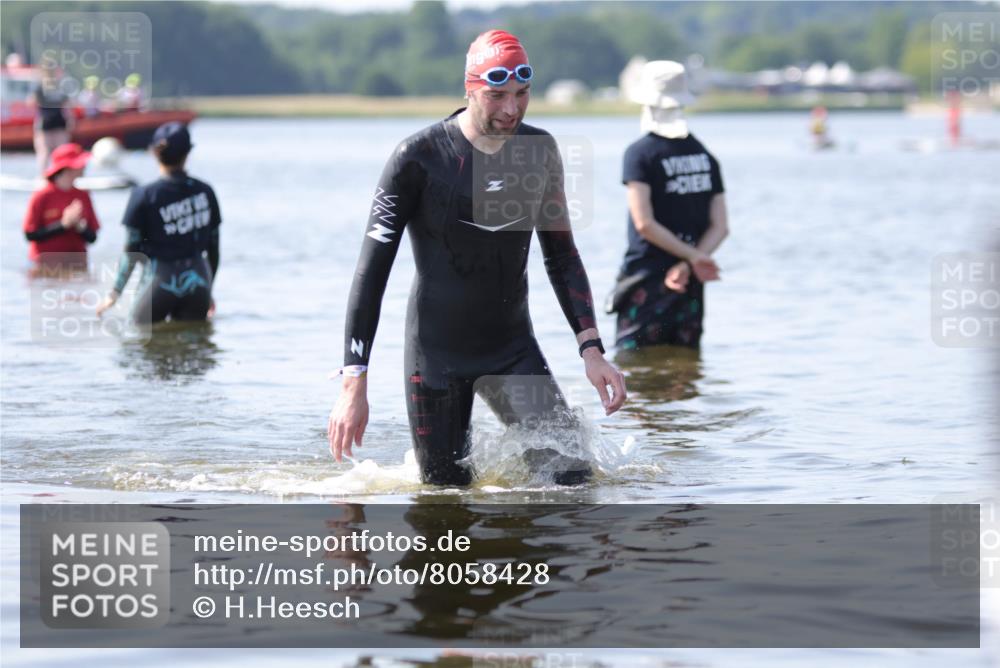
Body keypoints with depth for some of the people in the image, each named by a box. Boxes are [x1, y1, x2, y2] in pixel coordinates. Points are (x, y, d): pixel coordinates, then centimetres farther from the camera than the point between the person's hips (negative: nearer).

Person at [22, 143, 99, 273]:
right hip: (47, 265, -4)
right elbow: (30, 234, -12)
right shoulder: (41, 197, -8)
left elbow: (92, 237, 8)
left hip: (77, 265, 4)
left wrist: (80, 227, -15)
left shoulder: (83, 196, 6)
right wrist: (63, 224, -17)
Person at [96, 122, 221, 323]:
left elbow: (132, 250, -6)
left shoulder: (144, 196, -9)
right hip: (197, 280, 3)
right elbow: (213, 246, 9)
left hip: (161, 281, -3)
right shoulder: (205, 192, 1)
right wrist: (208, 290, 21)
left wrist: (115, 292, 4)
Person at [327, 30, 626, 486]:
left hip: (513, 348, 3)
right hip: (436, 351, -3)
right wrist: (354, 384, -18)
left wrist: (591, 348, -1)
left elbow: (561, 256, 11)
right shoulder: (419, 157, -13)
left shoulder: (539, 151, 0)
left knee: (570, 474, -15)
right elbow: (372, 272, -13)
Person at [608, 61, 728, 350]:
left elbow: (644, 224, -16)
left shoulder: (640, 153, -7)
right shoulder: (705, 155, 9)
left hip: (646, 277, -5)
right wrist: (688, 264, -10)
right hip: (691, 284, 5)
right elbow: (720, 226, 2)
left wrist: (693, 256, -11)